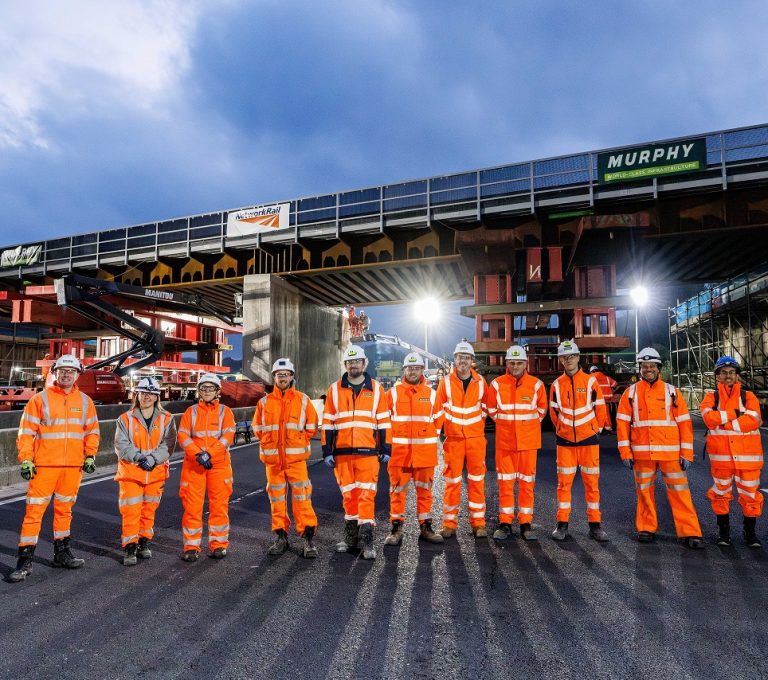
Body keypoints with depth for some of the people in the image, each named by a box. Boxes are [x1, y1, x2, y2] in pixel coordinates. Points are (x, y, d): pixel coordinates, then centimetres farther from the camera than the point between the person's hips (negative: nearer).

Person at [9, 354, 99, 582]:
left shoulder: (85, 401, 8)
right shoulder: (40, 399, -2)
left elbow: (92, 431, 13)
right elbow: (26, 431, -2)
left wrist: (90, 455, 3)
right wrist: (26, 460, -9)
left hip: (73, 467, 3)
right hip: (44, 465, -3)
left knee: (64, 510, 15)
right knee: (34, 511, -2)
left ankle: (62, 553, 27)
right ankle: (25, 560, 8)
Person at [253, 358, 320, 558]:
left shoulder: (302, 400, 2)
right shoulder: (264, 402, 6)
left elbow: (312, 426, 7)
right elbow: (257, 427, 15)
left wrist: (300, 442, 2)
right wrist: (268, 444, 8)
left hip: (296, 457, -2)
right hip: (273, 459, 2)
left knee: (301, 498, -5)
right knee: (276, 498, 10)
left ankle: (308, 537, 3)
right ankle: (281, 537, 22)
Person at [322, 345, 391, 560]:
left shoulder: (376, 388, 5)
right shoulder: (334, 389, 6)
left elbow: (383, 421, 7)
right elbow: (327, 423, 7)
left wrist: (385, 449, 5)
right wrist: (327, 451, 3)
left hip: (368, 452, -1)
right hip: (342, 452, 2)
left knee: (366, 494, -5)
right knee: (348, 494, 10)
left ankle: (366, 538, 4)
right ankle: (351, 533, 25)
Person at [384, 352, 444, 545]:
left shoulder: (431, 394, 5)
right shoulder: (393, 393, 1)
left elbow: (438, 418, 16)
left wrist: (429, 436, 11)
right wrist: (392, 438, 6)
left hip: (425, 451, 1)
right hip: (399, 450, -1)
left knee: (424, 490, 10)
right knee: (397, 490, 3)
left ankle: (425, 527, 22)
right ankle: (396, 528, 14)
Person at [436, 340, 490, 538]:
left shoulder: (480, 382, 1)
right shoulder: (446, 382, -2)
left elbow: (485, 407, 14)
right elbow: (438, 409, 4)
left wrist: (478, 424, 10)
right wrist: (442, 429, 5)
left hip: (476, 438, 1)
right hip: (453, 438, -1)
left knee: (477, 480, 6)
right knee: (452, 481, 4)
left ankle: (478, 523, 16)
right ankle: (449, 524, 14)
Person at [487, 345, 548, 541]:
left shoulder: (536, 384, -2)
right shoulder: (496, 384, -3)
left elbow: (542, 409, 14)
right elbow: (492, 410, 11)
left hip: (528, 442, 0)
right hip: (504, 441, 0)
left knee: (527, 482, 7)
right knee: (505, 482, 6)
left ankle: (526, 523, 18)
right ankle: (505, 523, 16)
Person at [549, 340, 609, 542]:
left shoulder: (590, 381, -2)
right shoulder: (556, 385, 2)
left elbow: (600, 409, 5)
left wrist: (595, 429, 8)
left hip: (588, 440, -1)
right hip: (565, 441, 1)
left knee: (592, 482, 5)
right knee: (564, 482, 4)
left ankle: (595, 524, 15)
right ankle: (562, 524, 12)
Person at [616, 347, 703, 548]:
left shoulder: (672, 391, 6)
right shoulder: (631, 392, 6)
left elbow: (685, 423, 5)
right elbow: (622, 423, 3)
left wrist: (686, 453, -1)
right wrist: (625, 452, -3)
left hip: (670, 452, 0)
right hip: (641, 453, 0)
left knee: (680, 492, 1)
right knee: (644, 491, 8)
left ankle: (689, 533, 10)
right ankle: (646, 529, 21)